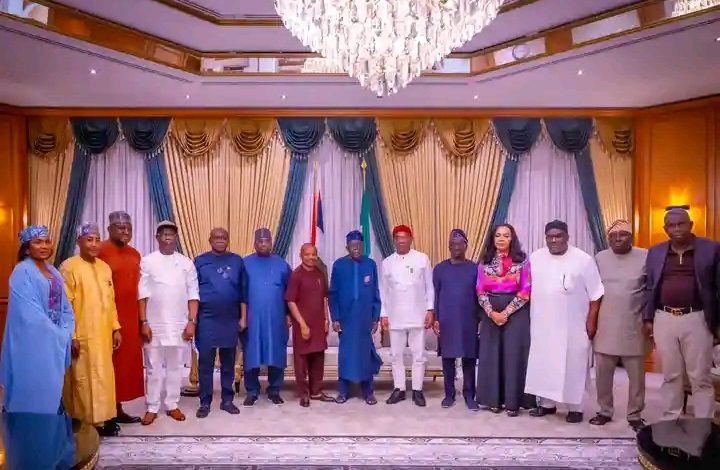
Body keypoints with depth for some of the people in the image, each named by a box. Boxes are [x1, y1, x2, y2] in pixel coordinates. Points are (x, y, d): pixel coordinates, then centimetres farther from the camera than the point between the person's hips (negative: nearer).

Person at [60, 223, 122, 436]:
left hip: (104, 334, 7)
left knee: (104, 377, 12)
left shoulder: (105, 267, 11)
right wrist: (71, 336, -16)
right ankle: (84, 423, 14)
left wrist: (116, 328, 12)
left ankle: (104, 418, 23)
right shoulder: (69, 266, -10)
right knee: (83, 378, 2)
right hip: (81, 336, -6)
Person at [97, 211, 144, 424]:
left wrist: (141, 319, 14)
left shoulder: (135, 254, 12)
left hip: (130, 318, 7)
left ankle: (117, 409, 24)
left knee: (127, 362, 12)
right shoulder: (100, 252, -10)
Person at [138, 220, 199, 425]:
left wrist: (191, 321, -4)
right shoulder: (147, 261, 0)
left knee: (175, 366, 10)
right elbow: (143, 294, -2)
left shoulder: (186, 262, 4)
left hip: (179, 325, 1)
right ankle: (152, 408, 18)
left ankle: (172, 405, 22)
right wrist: (144, 322, -7)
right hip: (154, 324, -1)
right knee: (153, 368, 7)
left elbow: (193, 295, 2)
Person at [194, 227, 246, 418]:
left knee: (228, 362, 10)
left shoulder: (237, 261, 5)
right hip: (206, 319, -1)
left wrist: (243, 317, 4)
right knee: (205, 363, 3)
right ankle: (205, 402, 13)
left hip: (230, 320, 2)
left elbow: (243, 291, 7)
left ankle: (227, 400, 20)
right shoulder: (200, 261, 1)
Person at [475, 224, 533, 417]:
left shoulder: (522, 260, -2)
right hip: (491, 314, 3)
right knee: (491, 356, 5)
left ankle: (513, 402, 10)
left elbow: (525, 291, -7)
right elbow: (480, 291, 2)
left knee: (514, 356, 0)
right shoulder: (485, 263, 5)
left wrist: (506, 312, -13)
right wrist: (492, 313, -12)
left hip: (516, 314, -2)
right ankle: (493, 399, 16)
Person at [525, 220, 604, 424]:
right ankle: (546, 403, 24)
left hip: (574, 326, -3)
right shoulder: (535, 258, 3)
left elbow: (595, 294, -5)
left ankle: (575, 407, 17)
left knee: (573, 366, 4)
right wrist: (528, 318, 8)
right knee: (543, 364, 10)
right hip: (543, 325, 3)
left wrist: (591, 321, -9)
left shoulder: (583, 259, -7)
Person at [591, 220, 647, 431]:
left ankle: (635, 415, 22)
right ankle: (605, 411, 24)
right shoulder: (600, 258, 4)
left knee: (636, 375, 8)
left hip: (633, 327, -2)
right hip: (605, 326, 2)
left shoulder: (645, 257, -4)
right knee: (602, 373, 9)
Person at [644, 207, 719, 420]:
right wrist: (648, 318, 6)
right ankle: (669, 422, 22)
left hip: (697, 319, -2)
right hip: (664, 319, 3)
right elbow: (650, 287, 11)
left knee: (700, 377, 5)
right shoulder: (655, 252, 8)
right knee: (670, 376, 12)